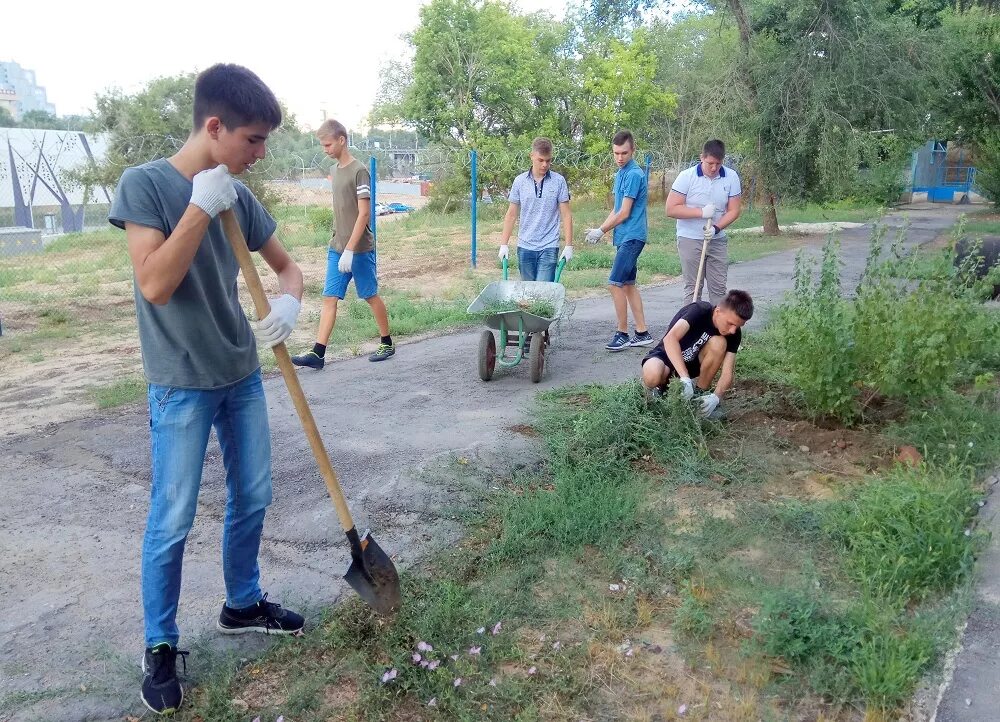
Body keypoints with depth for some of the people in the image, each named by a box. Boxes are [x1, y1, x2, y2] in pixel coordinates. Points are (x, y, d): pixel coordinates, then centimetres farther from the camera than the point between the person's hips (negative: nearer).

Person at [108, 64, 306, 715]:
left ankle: (243, 605, 36)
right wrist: (201, 207, -24)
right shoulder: (145, 184, -14)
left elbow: (287, 265, 11)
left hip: (242, 375, 6)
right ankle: (161, 646, 21)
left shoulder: (240, 197, 1)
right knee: (172, 522, 3)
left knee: (252, 499, 15)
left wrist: (290, 302, -11)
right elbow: (156, 285, -24)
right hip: (182, 386, -6)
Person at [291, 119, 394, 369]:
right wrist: (337, 243, 15)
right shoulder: (336, 170, 11)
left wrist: (349, 250, -20)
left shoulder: (359, 171, -12)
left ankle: (387, 343, 21)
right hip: (336, 249, 7)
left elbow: (364, 213, -17)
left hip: (359, 250, -7)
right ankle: (318, 353, 0)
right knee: (329, 298, 1)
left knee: (371, 296, 6)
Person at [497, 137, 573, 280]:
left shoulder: (559, 181, -1)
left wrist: (569, 245, -5)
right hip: (525, 246, 3)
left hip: (549, 247, -2)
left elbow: (566, 214, 1)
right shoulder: (520, 181, 4)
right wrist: (504, 244, 3)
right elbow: (511, 214, 8)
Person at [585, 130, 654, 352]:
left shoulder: (634, 174, -14)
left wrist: (601, 231, -7)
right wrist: (599, 229, 8)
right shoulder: (620, 174, 16)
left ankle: (622, 333, -1)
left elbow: (624, 213, -15)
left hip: (631, 237, -10)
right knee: (628, 284, 11)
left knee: (615, 284, -11)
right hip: (625, 237, 10)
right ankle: (642, 333, 17)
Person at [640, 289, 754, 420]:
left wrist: (716, 397, -40)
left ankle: (700, 392, -6)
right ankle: (659, 386, -2)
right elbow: (670, 339, -43)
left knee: (719, 343, -26)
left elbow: (728, 373, -19)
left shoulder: (734, 334, -14)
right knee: (652, 376, -40)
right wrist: (685, 378, -52)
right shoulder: (699, 311, -28)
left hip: (694, 364, 5)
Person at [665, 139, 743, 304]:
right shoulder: (687, 177, -10)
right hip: (690, 240, -3)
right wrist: (701, 212, -19)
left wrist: (716, 228, -17)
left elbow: (734, 210, 0)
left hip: (718, 240, 3)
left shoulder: (731, 177, -2)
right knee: (692, 288, 2)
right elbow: (671, 209, -12)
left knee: (719, 288, 6)